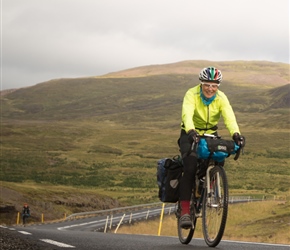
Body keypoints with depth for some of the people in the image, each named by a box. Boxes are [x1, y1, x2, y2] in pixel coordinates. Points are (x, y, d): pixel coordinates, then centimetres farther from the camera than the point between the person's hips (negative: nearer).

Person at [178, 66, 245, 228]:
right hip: (191, 134, -3)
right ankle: (185, 211, -23)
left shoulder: (221, 98, -14)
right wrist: (191, 132, -57)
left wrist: (236, 134, -49)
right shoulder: (192, 95, -21)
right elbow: (187, 114, -38)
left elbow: (229, 117, -29)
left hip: (211, 134, 3)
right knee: (190, 168, -24)